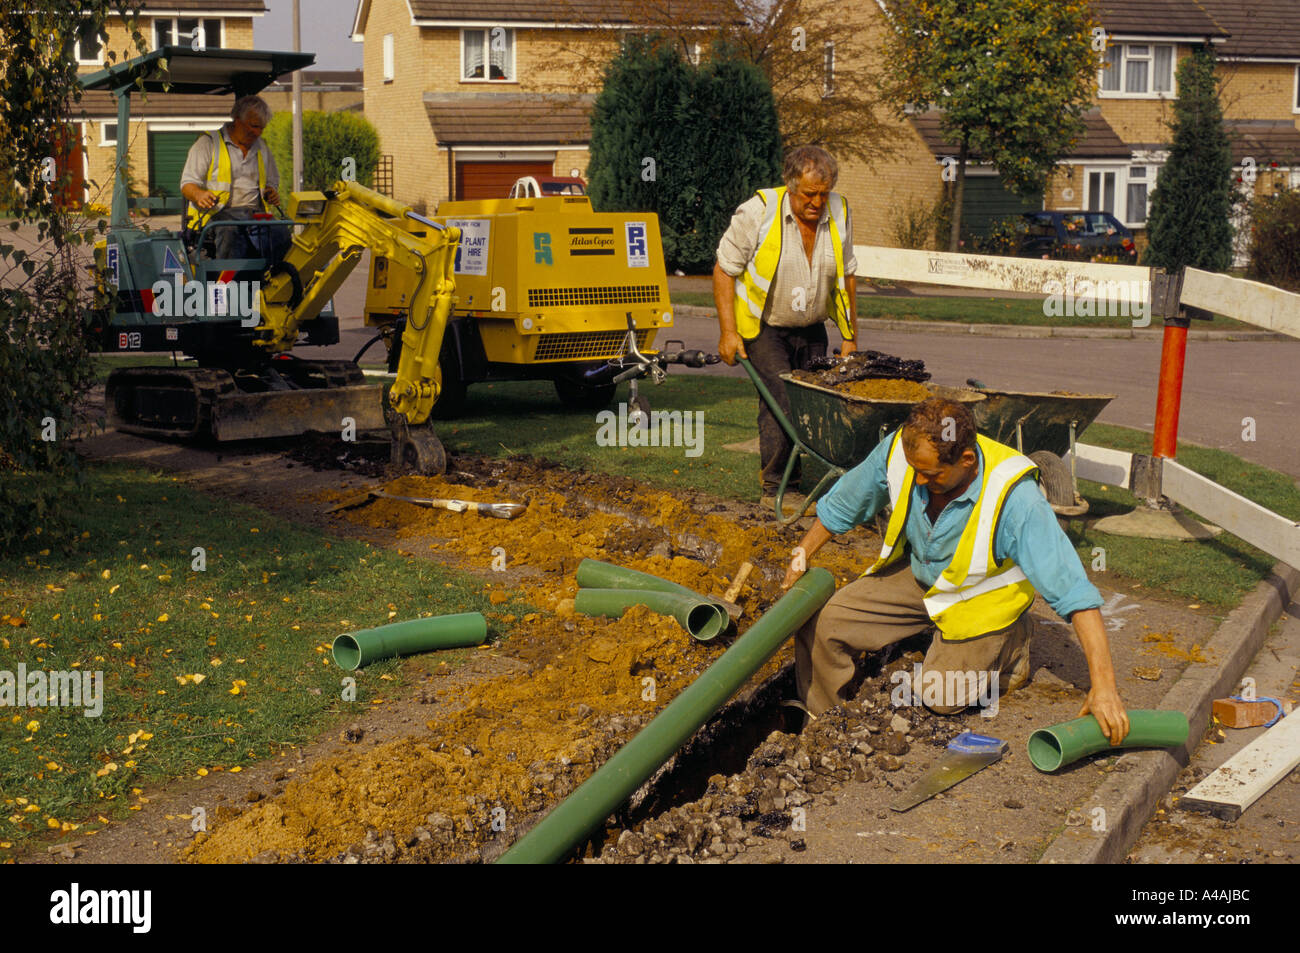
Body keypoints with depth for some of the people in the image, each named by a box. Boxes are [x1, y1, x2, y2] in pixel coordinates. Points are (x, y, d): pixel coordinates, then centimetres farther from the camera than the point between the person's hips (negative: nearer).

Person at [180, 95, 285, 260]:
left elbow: (272, 181, 36)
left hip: (255, 213, 4)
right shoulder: (208, 143, 9)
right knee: (230, 231, -42)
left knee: (280, 232, -31)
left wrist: (271, 192, 10)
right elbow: (188, 184, 5)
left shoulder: (262, 147, 24)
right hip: (218, 212, -4)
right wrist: (200, 195, -20)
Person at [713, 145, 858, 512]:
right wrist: (728, 331, -15)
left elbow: (846, 276, 9)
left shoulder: (839, 213, -3)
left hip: (811, 330, 5)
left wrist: (850, 336, 9)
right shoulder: (758, 212, -17)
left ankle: (778, 466, 18)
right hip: (764, 328, -5)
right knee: (780, 400, -16)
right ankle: (774, 487, -5)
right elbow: (724, 270, -10)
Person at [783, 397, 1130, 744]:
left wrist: (1103, 684, -40)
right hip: (916, 573, 4)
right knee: (818, 625, -8)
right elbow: (842, 506, -2)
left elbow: (1073, 590, -38)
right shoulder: (898, 450, -26)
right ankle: (819, 720, 20)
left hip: (979, 596, -4)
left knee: (939, 698, -11)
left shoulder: (1014, 498, -39)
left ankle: (1012, 644, 18)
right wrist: (802, 555, 8)